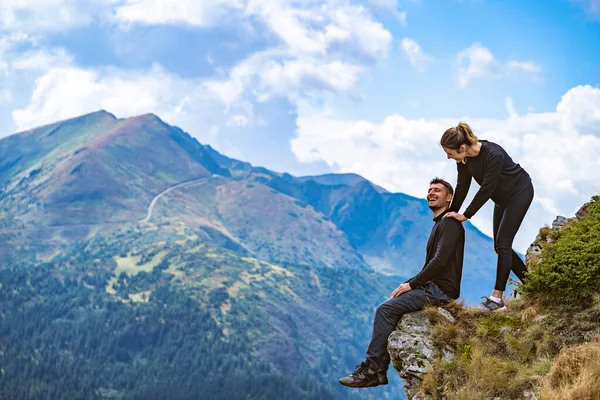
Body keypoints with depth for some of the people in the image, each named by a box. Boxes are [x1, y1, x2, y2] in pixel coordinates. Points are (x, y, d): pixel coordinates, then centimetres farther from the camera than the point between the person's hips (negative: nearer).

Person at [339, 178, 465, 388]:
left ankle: (370, 369, -15)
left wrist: (411, 284, -16)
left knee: (385, 309, -17)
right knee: (387, 310, 4)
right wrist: (408, 284, 10)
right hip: (433, 287, 10)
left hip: (441, 290, -10)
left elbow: (440, 261, -21)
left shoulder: (450, 223, -10)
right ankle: (379, 371, -2)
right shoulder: (439, 225, 22)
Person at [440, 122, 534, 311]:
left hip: (520, 192, -8)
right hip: (502, 197, 8)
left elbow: (486, 189, -31)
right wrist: (451, 214, -4)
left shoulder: (493, 155, -36)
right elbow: (462, 188, -4)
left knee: (503, 242, -15)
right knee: (499, 245, 7)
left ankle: (497, 297, -16)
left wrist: (466, 215, -26)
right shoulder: (464, 159, -14)